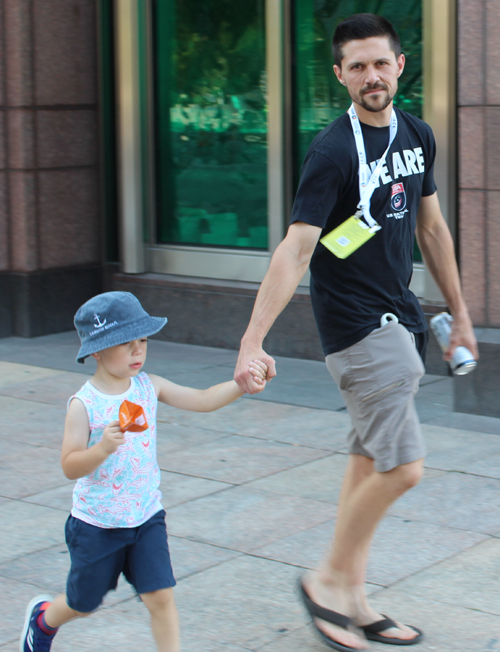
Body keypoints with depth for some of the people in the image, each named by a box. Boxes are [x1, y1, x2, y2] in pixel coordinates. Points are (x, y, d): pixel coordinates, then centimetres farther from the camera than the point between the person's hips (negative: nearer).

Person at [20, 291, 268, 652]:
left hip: (146, 516, 3)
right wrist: (102, 448, -37)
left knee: (161, 596, -6)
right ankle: (43, 617, 48)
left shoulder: (148, 386, -4)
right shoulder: (84, 404, -18)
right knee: (83, 602, 17)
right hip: (97, 523, -3)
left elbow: (203, 400, -4)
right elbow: (70, 467, -19)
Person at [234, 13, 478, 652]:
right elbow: (296, 248, -23)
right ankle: (328, 580, 9)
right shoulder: (334, 151, -16)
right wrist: (253, 340, -30)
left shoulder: (417, 136, 9)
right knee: (401, 466, -10)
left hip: (399, 318, 8)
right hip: (356, 324, -8)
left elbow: (431, 228, 19)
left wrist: (459, 313, 21)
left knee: (371, 461, 12)